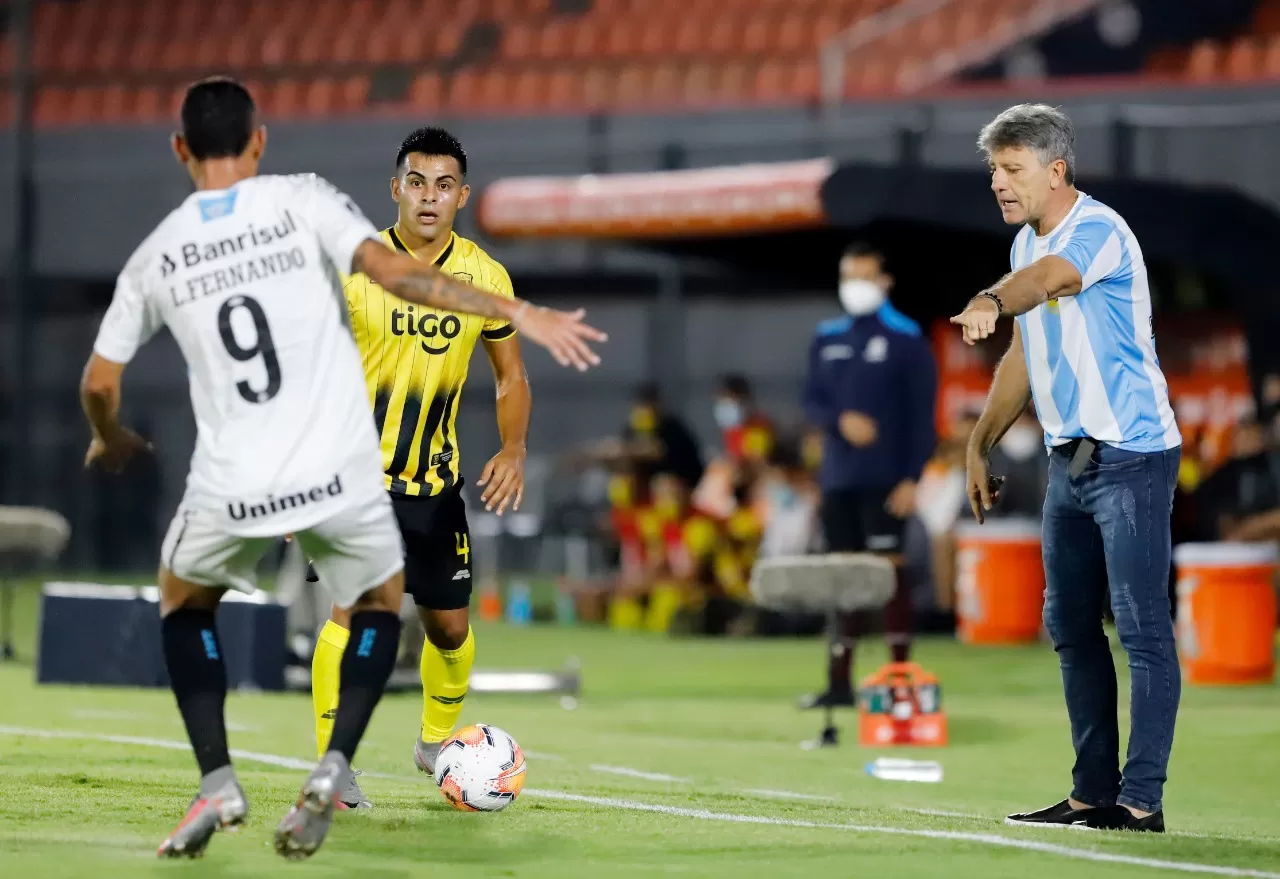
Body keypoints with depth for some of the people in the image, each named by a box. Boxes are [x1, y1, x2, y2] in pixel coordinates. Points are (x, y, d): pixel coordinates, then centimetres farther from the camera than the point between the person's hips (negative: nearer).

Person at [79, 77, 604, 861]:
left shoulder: (155, 256, 8)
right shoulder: (302, 201, 0)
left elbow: (100, 383, 13)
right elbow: (393, 272, -13)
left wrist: (111, 441, 36)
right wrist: (518, 313, -10)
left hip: (232, 487, 1)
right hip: (338, 473, -1)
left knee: (184, 603, 29)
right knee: (379, 605, 25)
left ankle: (217, 783, 10)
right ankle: (334, 769, 2)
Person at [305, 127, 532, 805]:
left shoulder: (485, 277, -1)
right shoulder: (353, 267, -11)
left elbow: (511, 376, 10)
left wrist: (513, 450, -6)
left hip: (434, 479, 4)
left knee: (450, 625, 10)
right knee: (352, 609, -17)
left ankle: (437, 742, 35)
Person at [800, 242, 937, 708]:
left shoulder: (906, 339, -2)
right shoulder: (827, 339, 13)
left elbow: (921, 415, -5)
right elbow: (812, 402, 12)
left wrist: (911, 477, -12)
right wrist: (841, 420, -11)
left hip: (884, 478, -5)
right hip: (838, 477, 5)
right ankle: (840, 681, 12)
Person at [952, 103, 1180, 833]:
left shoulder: (1099, 230, -16)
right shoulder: (1028, 243, 11)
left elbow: (1051, 276, -40)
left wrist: (991, 302, -59)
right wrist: (981, 446, 21)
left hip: (1133, 456, -10)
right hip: (1070, 461, 10)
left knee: (1143, 628, -8)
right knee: (1070, 627, 12)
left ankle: (1141, 800, -8)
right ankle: (1093, 793, 18)